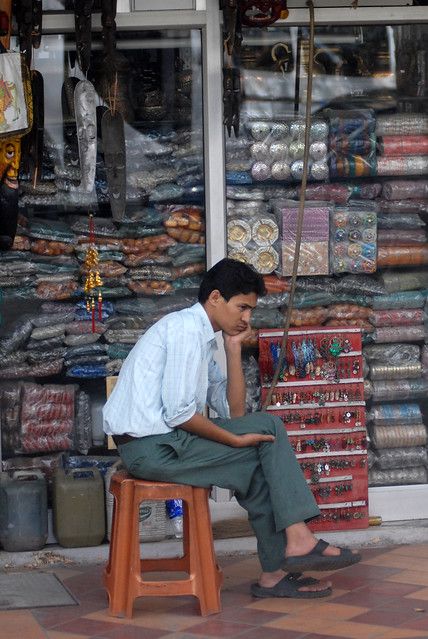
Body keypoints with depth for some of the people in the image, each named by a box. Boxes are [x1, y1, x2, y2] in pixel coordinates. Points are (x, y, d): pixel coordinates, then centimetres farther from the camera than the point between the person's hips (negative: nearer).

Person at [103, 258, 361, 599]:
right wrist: (235, 440, -11)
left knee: (257, 464, 8)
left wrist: (234, 348, 7)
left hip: (154, 445, 9)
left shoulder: (203, 337, 18)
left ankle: (277, 571, 8)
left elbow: (234, 411, 14)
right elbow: (178, 413, -21)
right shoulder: (187, 328, -13)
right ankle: (298, 541, -2)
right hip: (153, 447, -9)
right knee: (268, 429, -6)